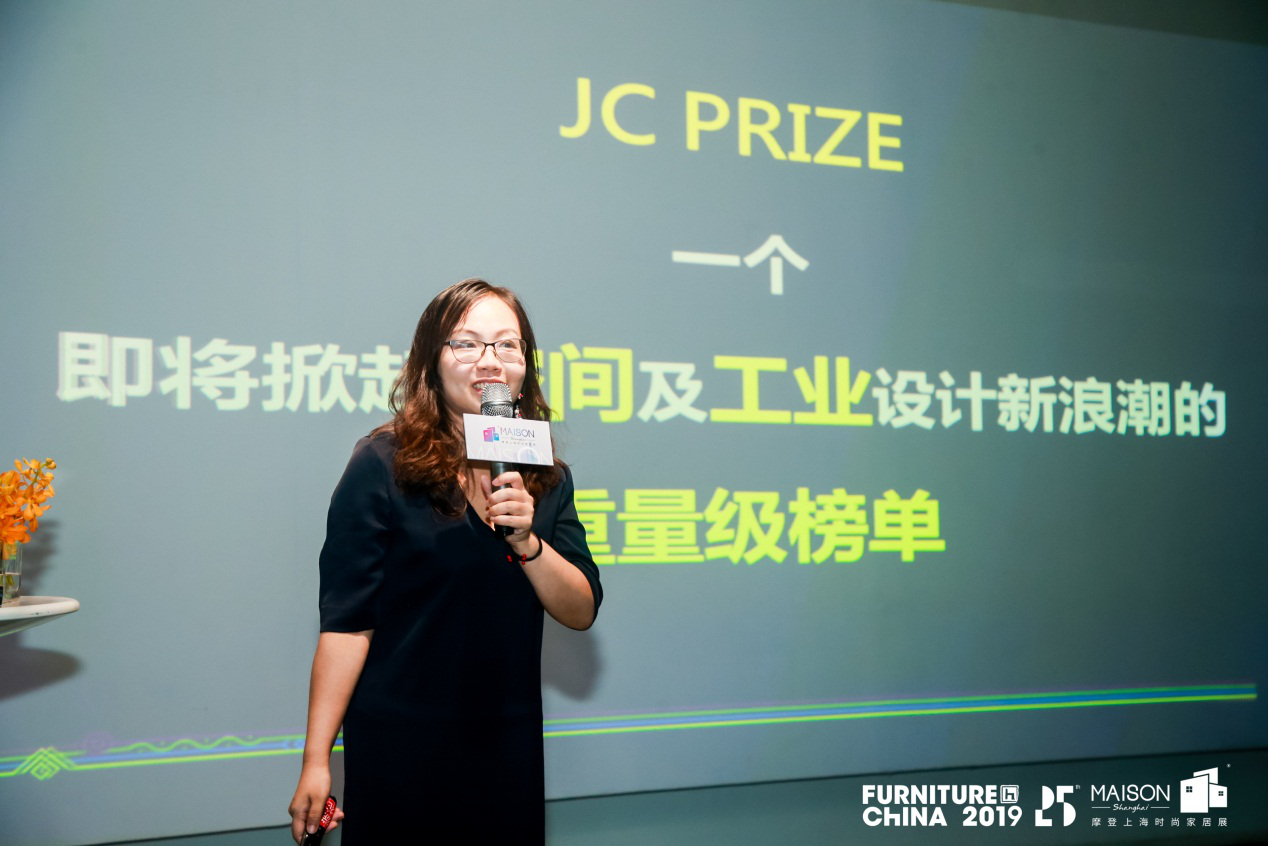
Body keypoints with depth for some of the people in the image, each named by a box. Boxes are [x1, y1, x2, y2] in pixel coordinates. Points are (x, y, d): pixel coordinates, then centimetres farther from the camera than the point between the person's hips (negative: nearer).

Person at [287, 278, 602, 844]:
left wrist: (526, 539, -16)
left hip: (510, 746, 5)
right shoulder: (383, 466, -9)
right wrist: (316, 759, -13)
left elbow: (582, 612, 1)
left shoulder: (546, 478, 5)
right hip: (399, 749, -4)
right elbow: (346, 621, -11)